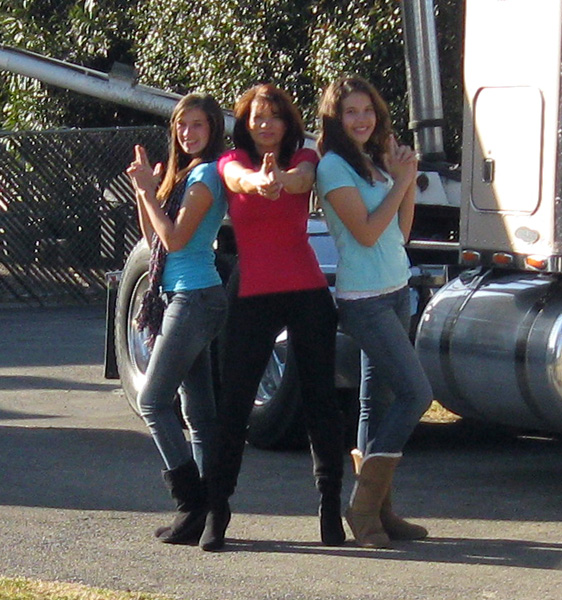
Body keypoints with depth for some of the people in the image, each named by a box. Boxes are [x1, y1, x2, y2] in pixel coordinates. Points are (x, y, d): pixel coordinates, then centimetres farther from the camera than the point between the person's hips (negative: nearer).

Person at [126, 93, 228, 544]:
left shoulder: (206, 174, -11)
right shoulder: (184, 174, 17)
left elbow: (175, 238, -18)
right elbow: (156, 239, 18)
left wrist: (149, 192, -11)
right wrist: (143, 191, 9)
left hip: (193, 299, -10)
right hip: (182, 299, 10)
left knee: (154, 402, -10)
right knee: (199, 412, 8)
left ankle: (193, 502, -12)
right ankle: (206, 508, 9)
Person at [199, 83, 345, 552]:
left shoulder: (303, 159, 7)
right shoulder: (233, 163, 7)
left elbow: (301, 179, -18)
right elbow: (240, 179, -18)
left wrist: (280, 179, -44)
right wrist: (258, 182, -44)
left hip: (308, 294, 0)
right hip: (253, 297, 0)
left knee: (320, 400, 2)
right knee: (235, 403, -4)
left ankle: (331, 510, 9)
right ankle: (216, 514, -1)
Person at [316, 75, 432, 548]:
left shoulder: (376, 161, 13)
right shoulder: (333, 167, -11)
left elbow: (400, 232, 12)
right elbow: (366, 232, -18)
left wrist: (408, 180, 2)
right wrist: (401, 182, -12)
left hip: (396, 292, 8)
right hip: (364, 300, -8)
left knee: (380, 401, 9)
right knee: (415, 393, -14)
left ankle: (379, 509, 12)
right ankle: (363, 506, -10)